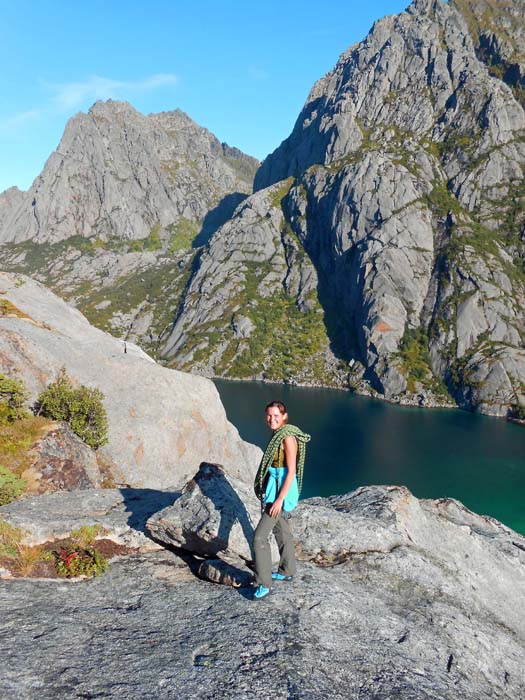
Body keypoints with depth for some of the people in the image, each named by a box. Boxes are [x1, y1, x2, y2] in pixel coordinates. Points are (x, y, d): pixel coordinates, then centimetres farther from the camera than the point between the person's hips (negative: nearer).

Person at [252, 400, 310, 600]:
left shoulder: (288, 438, -21)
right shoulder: (278, 434, 6)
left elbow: (291, 471, -22)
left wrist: (280, 499, -23)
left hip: (281, 491, -10)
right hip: (275, 488, 10)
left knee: (260, 537, -9)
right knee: (281, 530, 22)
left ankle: (264, 584, 1)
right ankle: (287, 571, 38)